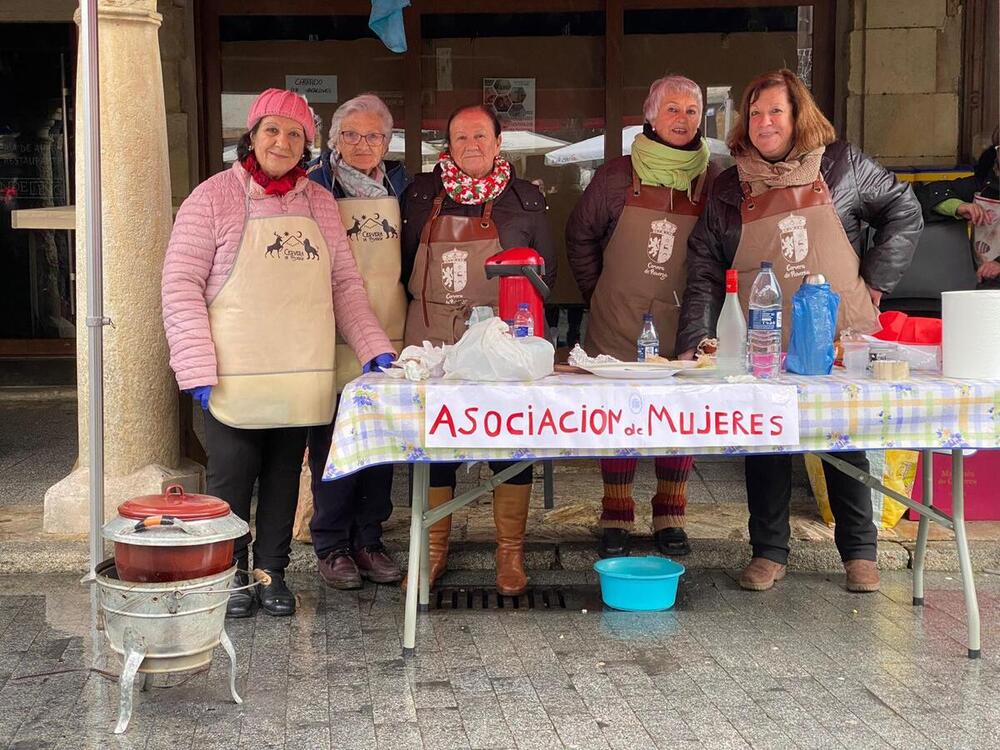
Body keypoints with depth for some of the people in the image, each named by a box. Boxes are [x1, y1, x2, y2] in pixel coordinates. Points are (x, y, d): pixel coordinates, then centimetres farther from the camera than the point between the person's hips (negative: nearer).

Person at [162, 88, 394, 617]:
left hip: (300, 376, 4)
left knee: (284, 477, 12)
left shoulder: (319, 203, 10)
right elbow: (181, 285, -7)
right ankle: (231, 575, 20)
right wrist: (197, 369, -15)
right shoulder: (214, 198, -4)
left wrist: (375, 350, 3)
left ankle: (272, 571, 25)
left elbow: (345, 284, 13)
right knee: (231, 479, 5)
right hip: (234, 376, -4)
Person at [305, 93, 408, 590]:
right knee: (332, 442, -1)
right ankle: (331, 546, 11)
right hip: (334, 339, -4)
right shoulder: (314, 186, -2)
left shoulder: (399, 185, 12)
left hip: (388, 335, 4)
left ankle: (369, 540, 19)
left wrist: (410, 326, 12)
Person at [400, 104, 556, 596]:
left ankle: (510, 553, 13)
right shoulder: (421, 194, 8)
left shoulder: (525, 199, 6)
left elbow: (545, 270, 9)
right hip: (432, 342, 1)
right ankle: (434, 550, 19)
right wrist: (420, 311, 6)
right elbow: (404, 262, 14)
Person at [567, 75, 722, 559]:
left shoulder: (711, 180, 3)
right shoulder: (617, 175, 0)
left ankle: (670, 519, 18)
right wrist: (596, 292, 7)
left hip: (682, 321, 1)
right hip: (618, 321, -1)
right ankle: (616, 520, 14)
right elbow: (580, 236, 10)